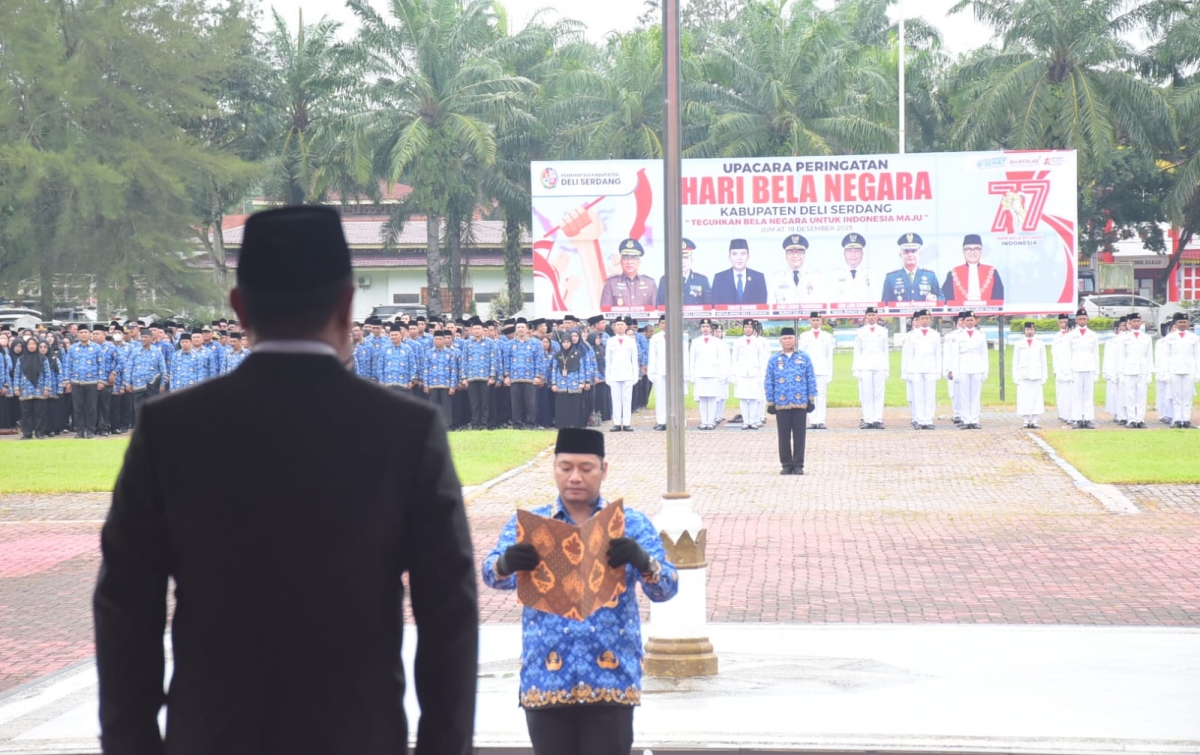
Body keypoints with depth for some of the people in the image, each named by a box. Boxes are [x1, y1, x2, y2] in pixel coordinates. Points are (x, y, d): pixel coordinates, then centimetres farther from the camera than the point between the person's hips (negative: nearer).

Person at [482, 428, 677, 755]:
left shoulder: (631, 523, 5)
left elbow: (666, 588, -4)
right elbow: (492, 574, -9)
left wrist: (643, 562, -27)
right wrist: (505, 564, -34)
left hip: (611, 680, -1)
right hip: (546, 681, 1)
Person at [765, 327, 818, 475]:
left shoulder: (804, 358, 5)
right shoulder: (774, 360, 5)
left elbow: (811, 380, 6)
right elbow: (768, 383, 6)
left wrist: (811, 400, 1)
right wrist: (770, 402, 2)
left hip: (800, 403, 0)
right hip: (781, 404, 0)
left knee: (799, 436, 2)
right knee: (784, 437, 4)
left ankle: (798, 465, 9)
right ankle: (786, 465, 12)